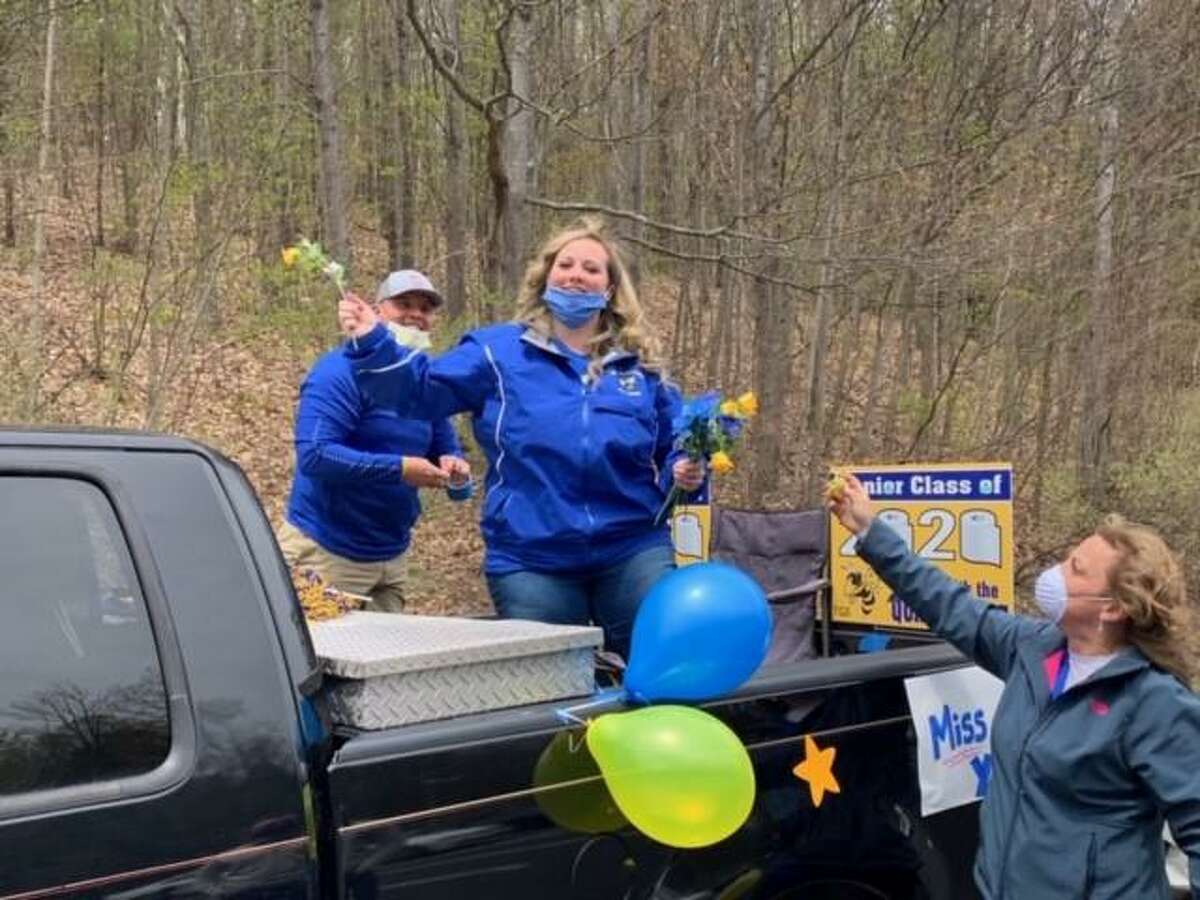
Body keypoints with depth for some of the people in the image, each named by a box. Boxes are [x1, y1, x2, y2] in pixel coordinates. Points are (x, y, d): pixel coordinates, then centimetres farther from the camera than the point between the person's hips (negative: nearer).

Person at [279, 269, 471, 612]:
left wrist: (453, 464, -7)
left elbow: (446, 445, 18)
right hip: (328, 554, -7)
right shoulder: (342, 372, -13)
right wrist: (399, 469, -26)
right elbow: (314, 454, -23)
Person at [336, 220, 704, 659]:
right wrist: (372, 343, -16)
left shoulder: (638, 366, 13)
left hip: (634, 552, 2)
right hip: (531, 561, -1)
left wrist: (686, 472, -2)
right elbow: (421, 387, -1)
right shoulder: (498, 350, 6)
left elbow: (675, 446, 19)